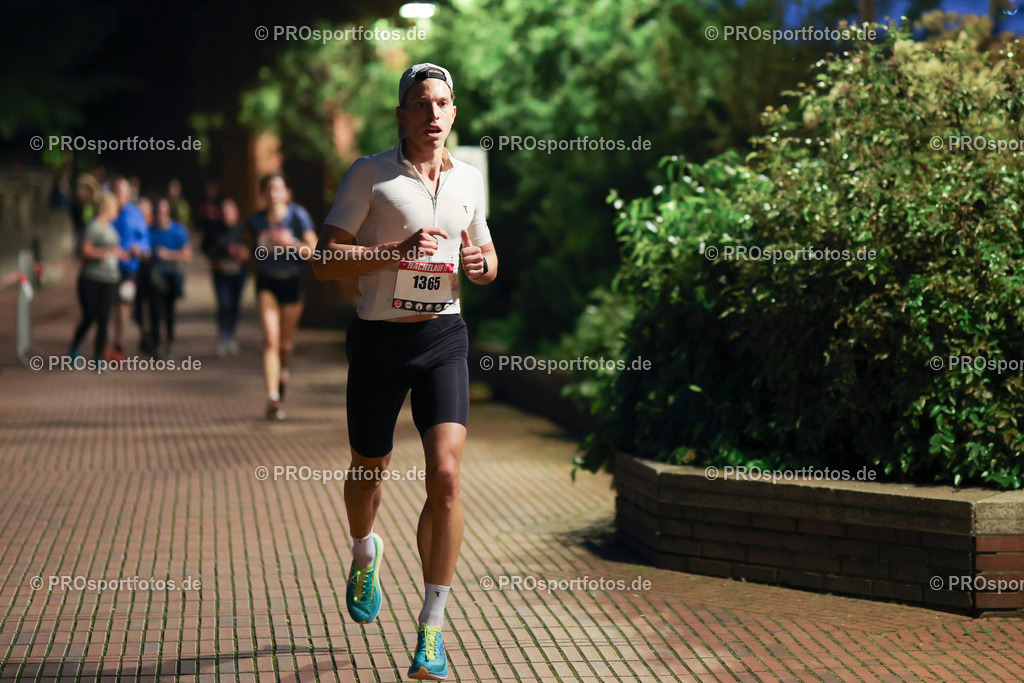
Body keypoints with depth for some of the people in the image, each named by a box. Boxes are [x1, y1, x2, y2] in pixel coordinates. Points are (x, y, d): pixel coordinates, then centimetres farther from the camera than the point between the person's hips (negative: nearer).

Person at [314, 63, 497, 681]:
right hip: (379, 336, -1)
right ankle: (365, 554, 49)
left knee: (445, 475, -14)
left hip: (443, 337, 1)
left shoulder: (470, 179, 10)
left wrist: (481, 264, -1)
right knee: (369, 472, 13)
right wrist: (398, 252, -21)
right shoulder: (370, 174, -3)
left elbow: (485, 255, 23)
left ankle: (432, 629, -6)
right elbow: (326, 259, -8)